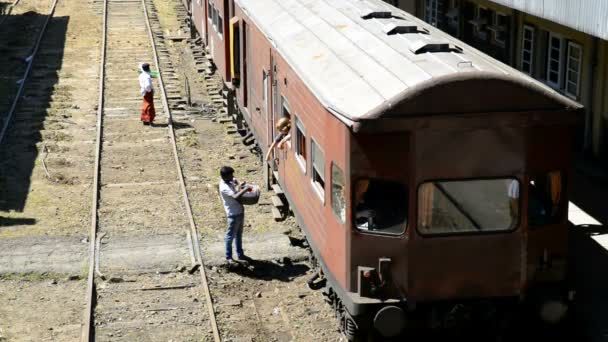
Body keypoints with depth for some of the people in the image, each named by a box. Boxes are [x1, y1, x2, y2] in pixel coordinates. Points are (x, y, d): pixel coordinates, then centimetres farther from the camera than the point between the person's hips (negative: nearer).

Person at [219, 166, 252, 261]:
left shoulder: (230, 182, 3)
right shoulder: (224, 188, -25)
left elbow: (236, 191, 18)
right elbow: (235, 196, -37)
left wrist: (239, 187, -2)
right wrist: (245, 189, -30)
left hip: (239, 211, 9)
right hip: (233, 214, -9)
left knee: (239, 234, 19)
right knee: (231, 236, 6)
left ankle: (240, 254, 31)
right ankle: (228, 257, 19)